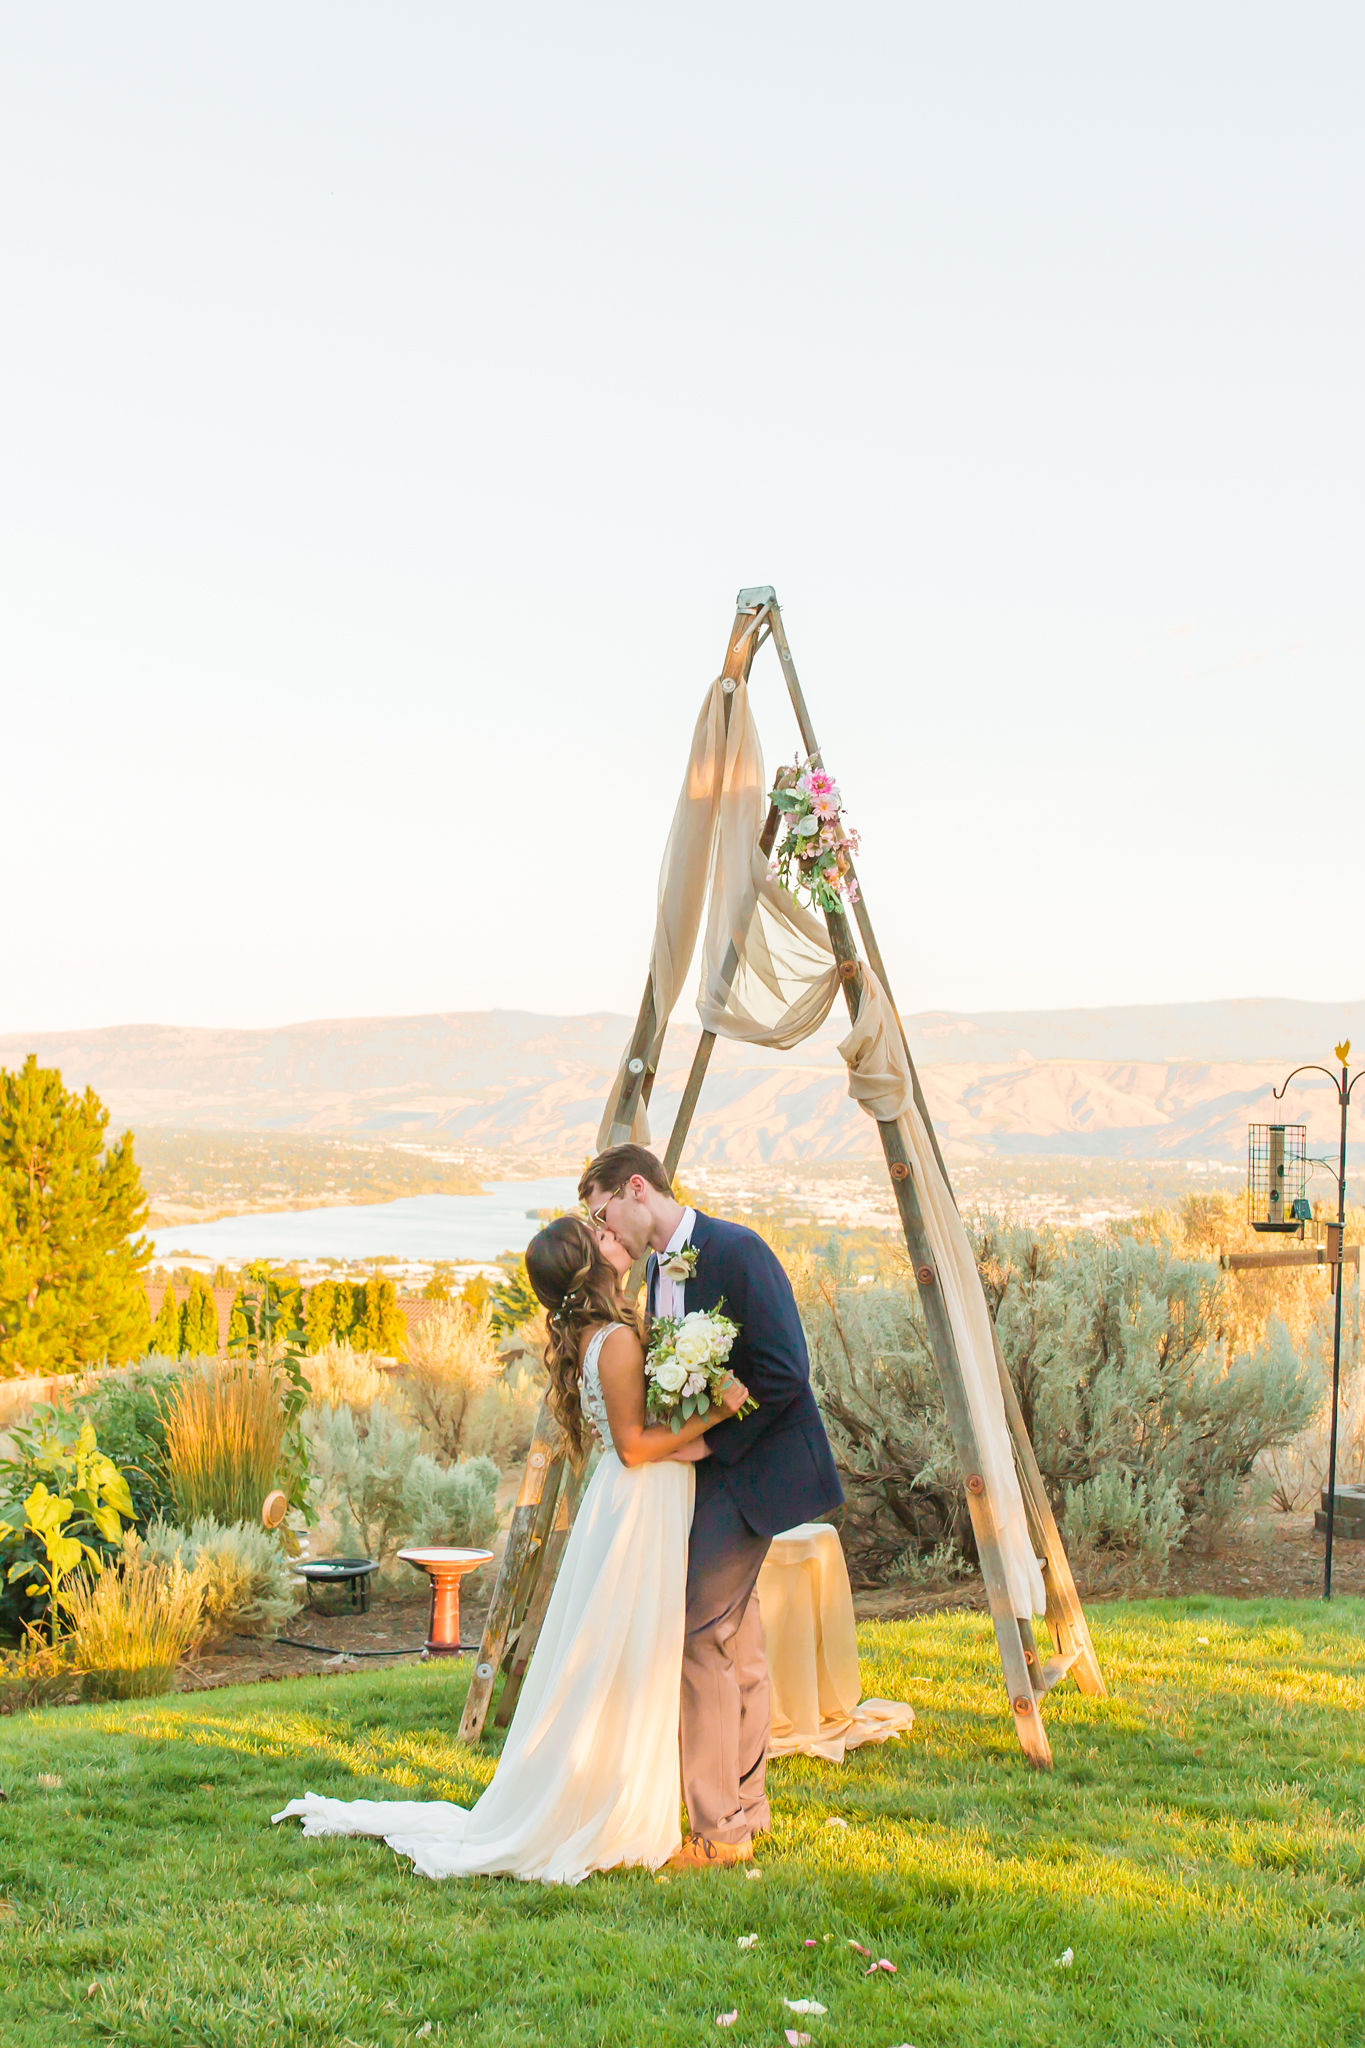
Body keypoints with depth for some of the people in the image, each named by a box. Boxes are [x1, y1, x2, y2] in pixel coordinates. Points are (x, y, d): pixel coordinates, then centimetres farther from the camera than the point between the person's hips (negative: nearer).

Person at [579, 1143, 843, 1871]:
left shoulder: (736, 1251, -16)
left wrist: (709, 1440, -17)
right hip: (707, 1469, 9)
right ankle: (745, 1807, 25)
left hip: (753, 1467, -9)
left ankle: (717, 1830, -4)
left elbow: (784, 1373, -20)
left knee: (696, 1632, -11)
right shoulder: (658, 1270, 12)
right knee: (733, 1638, 15)